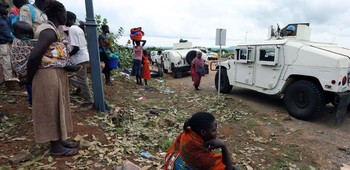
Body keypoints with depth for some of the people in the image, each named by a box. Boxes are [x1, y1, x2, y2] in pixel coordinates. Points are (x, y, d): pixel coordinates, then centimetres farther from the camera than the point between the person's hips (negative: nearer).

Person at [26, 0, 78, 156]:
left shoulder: (52, 30, 14)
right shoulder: (49, 31, -17)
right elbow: (34, 56, -23)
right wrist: (30, 78, -11)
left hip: (56, 76, 10)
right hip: (49, 76, -10)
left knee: (57, 109, 16)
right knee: (51, 111, 0)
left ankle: (60, 140, 30)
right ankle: (56, 148, 13)